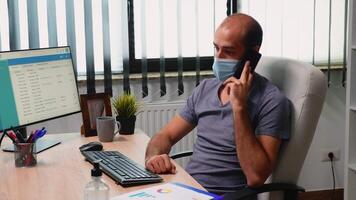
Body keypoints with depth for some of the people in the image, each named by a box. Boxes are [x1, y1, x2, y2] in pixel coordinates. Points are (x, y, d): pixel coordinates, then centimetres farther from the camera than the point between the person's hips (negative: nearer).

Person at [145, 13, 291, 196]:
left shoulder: (271, 101, -11)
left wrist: (239, 107, -21)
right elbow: (166, 136, 13)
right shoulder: (205, 88, 9)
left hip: (224, 194, -5)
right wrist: (153, 156, -9)